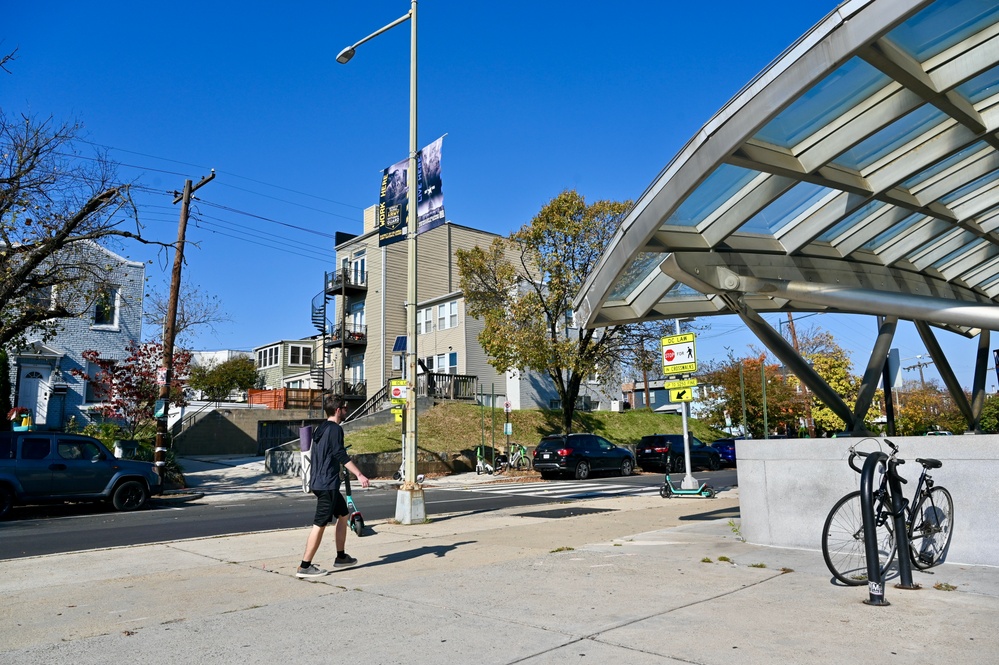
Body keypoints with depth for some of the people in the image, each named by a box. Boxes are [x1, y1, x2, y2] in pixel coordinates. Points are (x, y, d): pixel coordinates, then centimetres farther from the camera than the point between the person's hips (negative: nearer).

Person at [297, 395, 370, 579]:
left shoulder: (321, 429, 15)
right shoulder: (335, 429, -14)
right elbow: (341, 456, -21)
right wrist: (359, 475, -22)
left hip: (319, 481, 10)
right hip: (327, 483, -10)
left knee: (343, 514, 19)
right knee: (320, 524, -5)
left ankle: (341, 557, 26)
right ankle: (305, 567, -1)